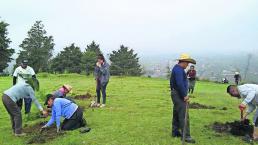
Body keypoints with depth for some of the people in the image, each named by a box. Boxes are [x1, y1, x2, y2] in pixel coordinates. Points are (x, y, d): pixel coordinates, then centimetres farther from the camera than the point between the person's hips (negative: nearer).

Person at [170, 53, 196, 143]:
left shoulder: (177, 68, 17)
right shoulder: (178, 69, -17)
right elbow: (180, 84, -27)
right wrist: (184, 95, -21)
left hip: (177, 94, 11)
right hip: (179, 95, -11)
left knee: (177, 114, 16)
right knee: (183, 115, -9)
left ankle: (175, 132, 26)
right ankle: (186, 136, -6)